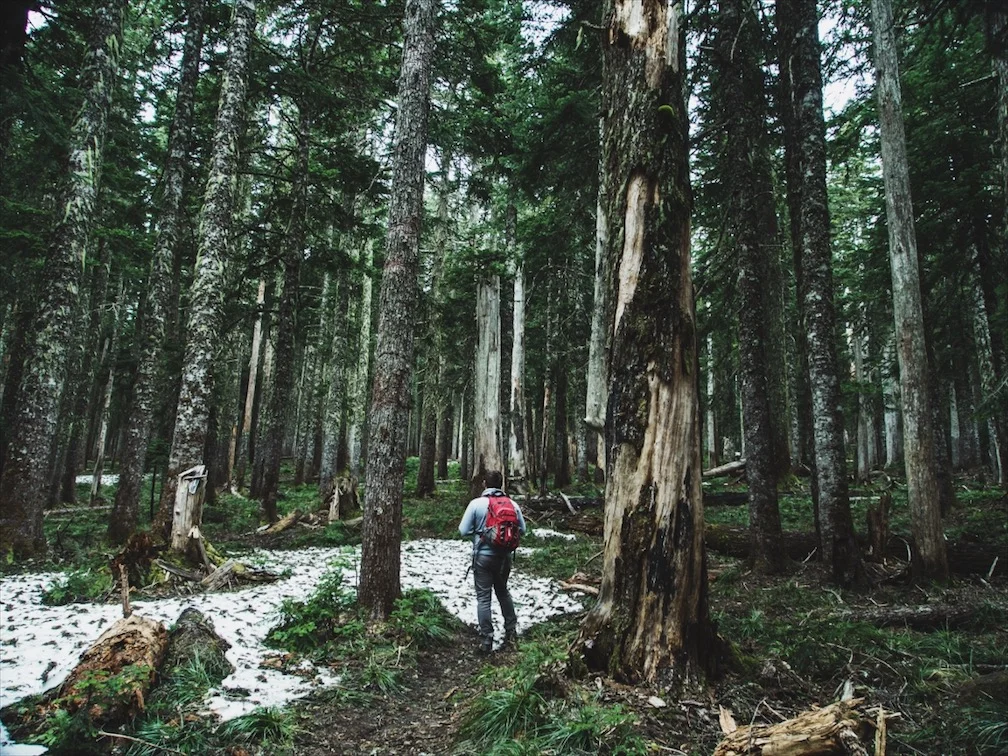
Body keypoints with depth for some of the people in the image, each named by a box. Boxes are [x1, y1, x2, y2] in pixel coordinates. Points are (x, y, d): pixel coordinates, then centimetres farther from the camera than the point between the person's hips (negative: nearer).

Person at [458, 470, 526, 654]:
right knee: (503, 592, 23)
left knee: (483, 597, 6)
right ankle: (511, 632, 29)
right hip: (505, 556, 4)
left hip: (483, 555, -3)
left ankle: (486, 639, 10)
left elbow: (463, 530, -10)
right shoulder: (512, 504, -4)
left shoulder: (476, 503, -12)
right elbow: (522, 530, 4)